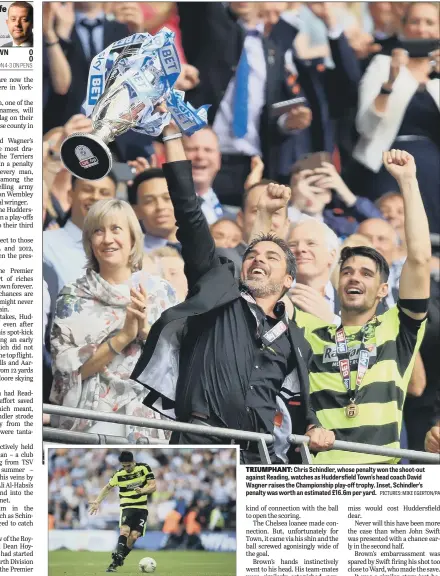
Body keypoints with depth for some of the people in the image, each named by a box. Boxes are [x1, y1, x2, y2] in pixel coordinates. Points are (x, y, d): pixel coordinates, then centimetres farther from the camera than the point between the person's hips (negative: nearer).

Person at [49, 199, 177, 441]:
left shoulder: (160, 291, 7)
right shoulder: (72, 296, 4)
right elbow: (68, 366, -6)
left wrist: (146, 330, -12)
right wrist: (123, 336, -14)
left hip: (148, 422, 1)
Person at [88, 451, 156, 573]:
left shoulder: (144, 468, -6)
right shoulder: (119, 475, -5)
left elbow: (153, 487, -10)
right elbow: (107, 488, 9)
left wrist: (142, 490, -30)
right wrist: (97, 502, 0)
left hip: (142, 508, 1)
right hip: (127, 507, -1)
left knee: (134, 535, -14)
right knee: (125, 531, -27)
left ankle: (118, 561, 1)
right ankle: (116, 560, -32)